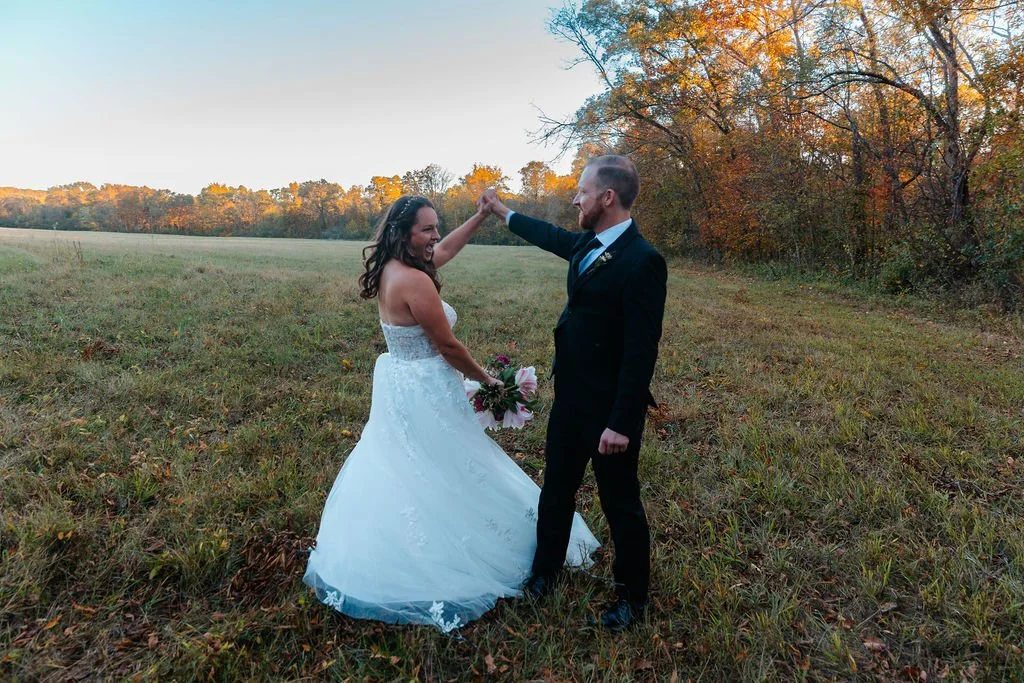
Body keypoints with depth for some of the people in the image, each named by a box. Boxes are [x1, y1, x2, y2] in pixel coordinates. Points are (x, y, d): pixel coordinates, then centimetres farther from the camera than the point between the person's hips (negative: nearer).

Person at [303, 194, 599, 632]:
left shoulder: (389, 270, 4)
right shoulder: (414, 281, -24)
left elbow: (444, 250, 20)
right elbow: (448, 346, -18)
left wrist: (482, 215, 17)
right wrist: (486, 379, -4)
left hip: (397, 384, 10)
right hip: (423, 393, -10)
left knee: (397, 474, 21)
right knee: (435, 479, 6)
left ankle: (385, 561, 39)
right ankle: (441, 567, 25)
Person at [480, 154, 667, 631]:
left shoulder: (642, 261, -21)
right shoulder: (587, 243, 4)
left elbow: (642, 350, -23)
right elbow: (553, 237, 26)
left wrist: (621, 423, -22)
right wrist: (502, 211, 38)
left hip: (609, 411, -8)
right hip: (570, 398, 8)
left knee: (620, 504, 11)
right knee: (556, 489, 21)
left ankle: (632, 596, 35)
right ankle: (545, 569, 44)